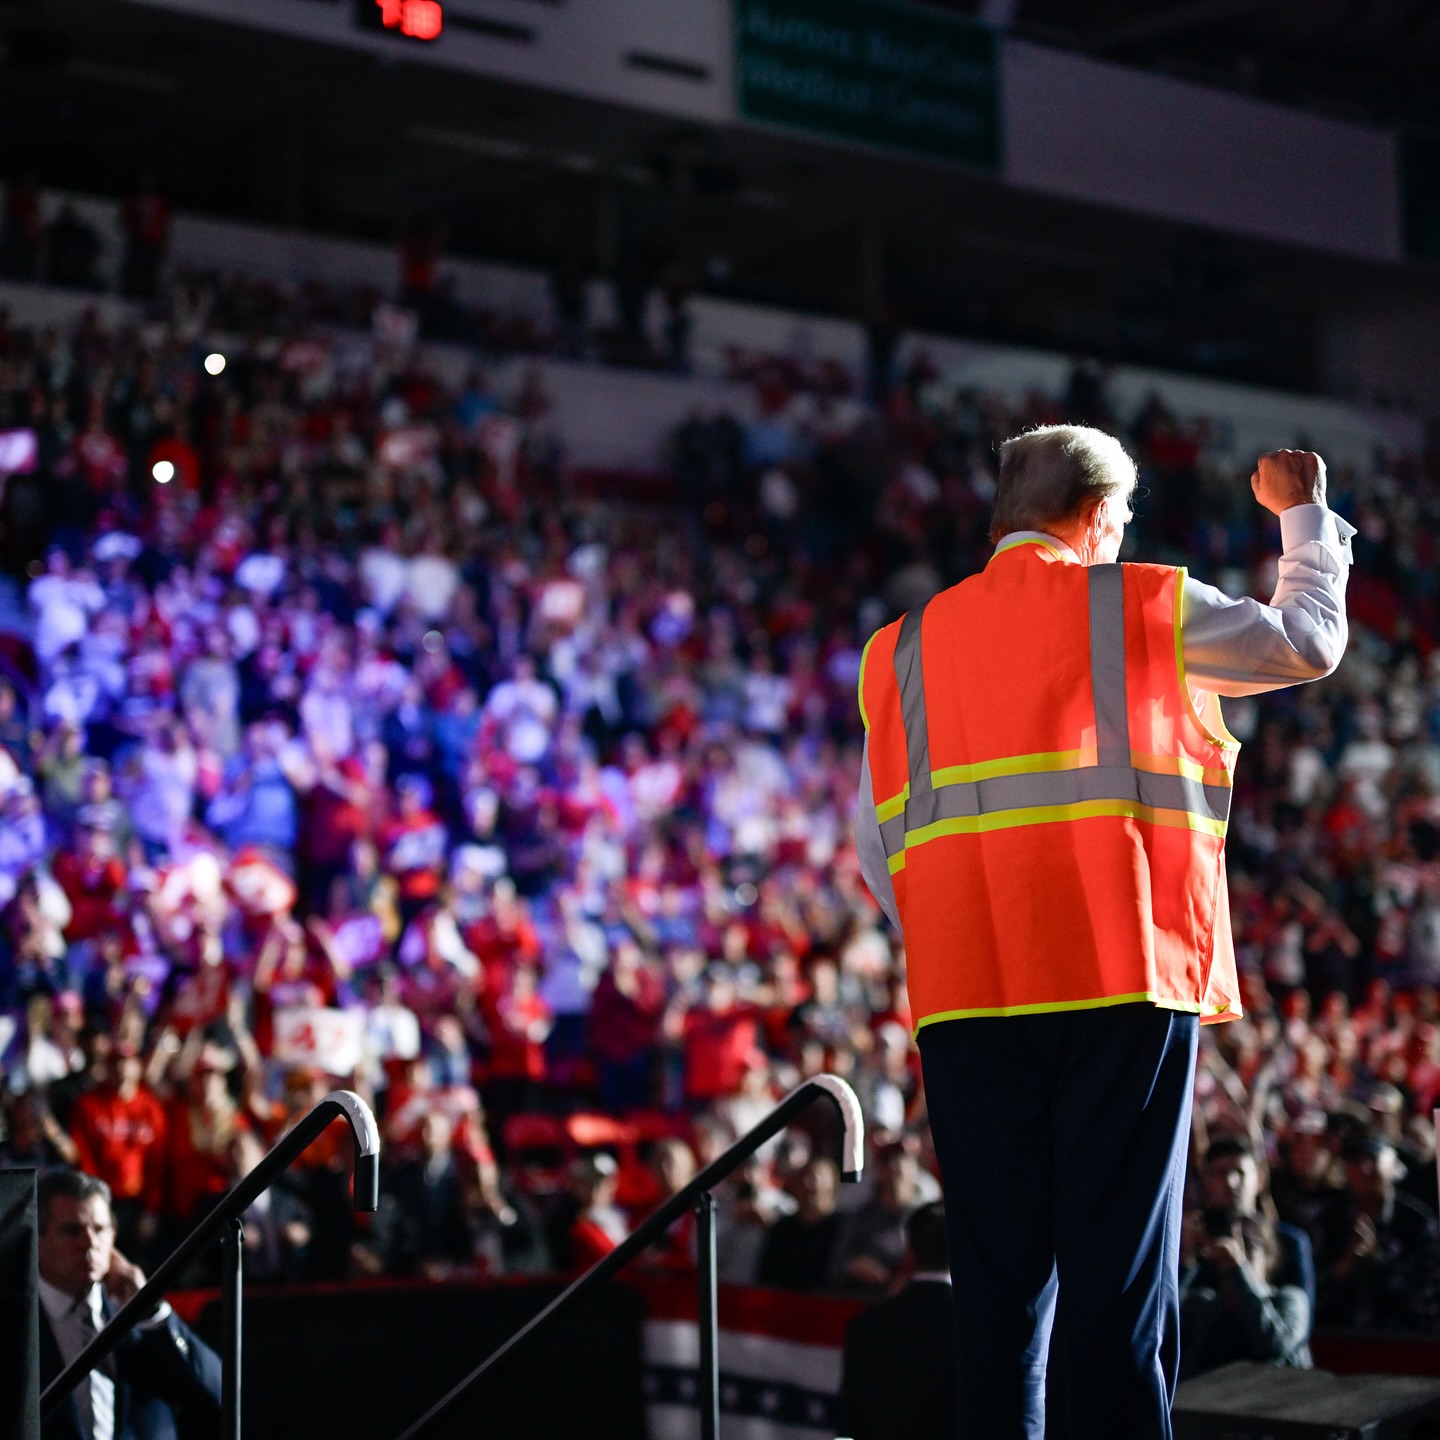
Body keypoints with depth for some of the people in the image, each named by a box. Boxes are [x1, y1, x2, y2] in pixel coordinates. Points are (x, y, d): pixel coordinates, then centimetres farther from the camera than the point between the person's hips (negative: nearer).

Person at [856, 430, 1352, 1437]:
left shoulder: (903, 647, 16)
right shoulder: (1142, 606, 7)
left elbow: (878, 848, 13)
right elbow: (1308, 641, 18)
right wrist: (1306, 514, 33)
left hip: (967, 991, 3)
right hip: (1124, 976, -3)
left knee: (997, 1271, 5)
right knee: (1122, 1265, -3)